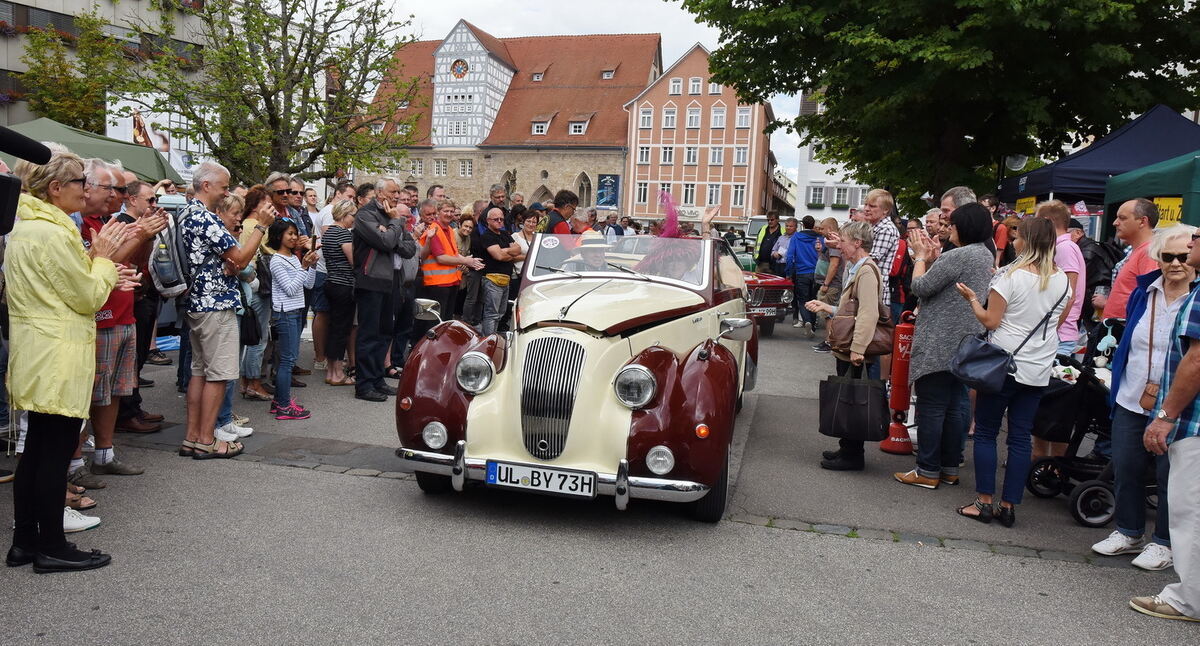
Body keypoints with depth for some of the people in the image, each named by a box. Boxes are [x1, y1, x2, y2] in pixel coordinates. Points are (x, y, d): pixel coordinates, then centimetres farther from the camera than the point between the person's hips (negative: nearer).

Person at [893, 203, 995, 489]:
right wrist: (934, 258, 8)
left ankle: (928, 471, 3)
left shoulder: (957, 256, -18)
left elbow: (921, 288, -13)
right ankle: (950, 468, 21)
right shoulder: (986, 255, 13)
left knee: (931, 406, -3)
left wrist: (921, 257, 0)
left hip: (939, 344, -10)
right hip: (966, 343, 10)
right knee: (956, 404, 13)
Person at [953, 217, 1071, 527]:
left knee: (986, 432, 5)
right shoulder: (1062, 280, 2)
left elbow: (991, 321, -13)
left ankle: (984, 502, 6)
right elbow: (1058, 321, 15)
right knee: (1020, 437, 8)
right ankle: (1008, 505, 11)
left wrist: (972, 298, 1)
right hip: (1039, 369, 5)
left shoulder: (1010, 276, -14)